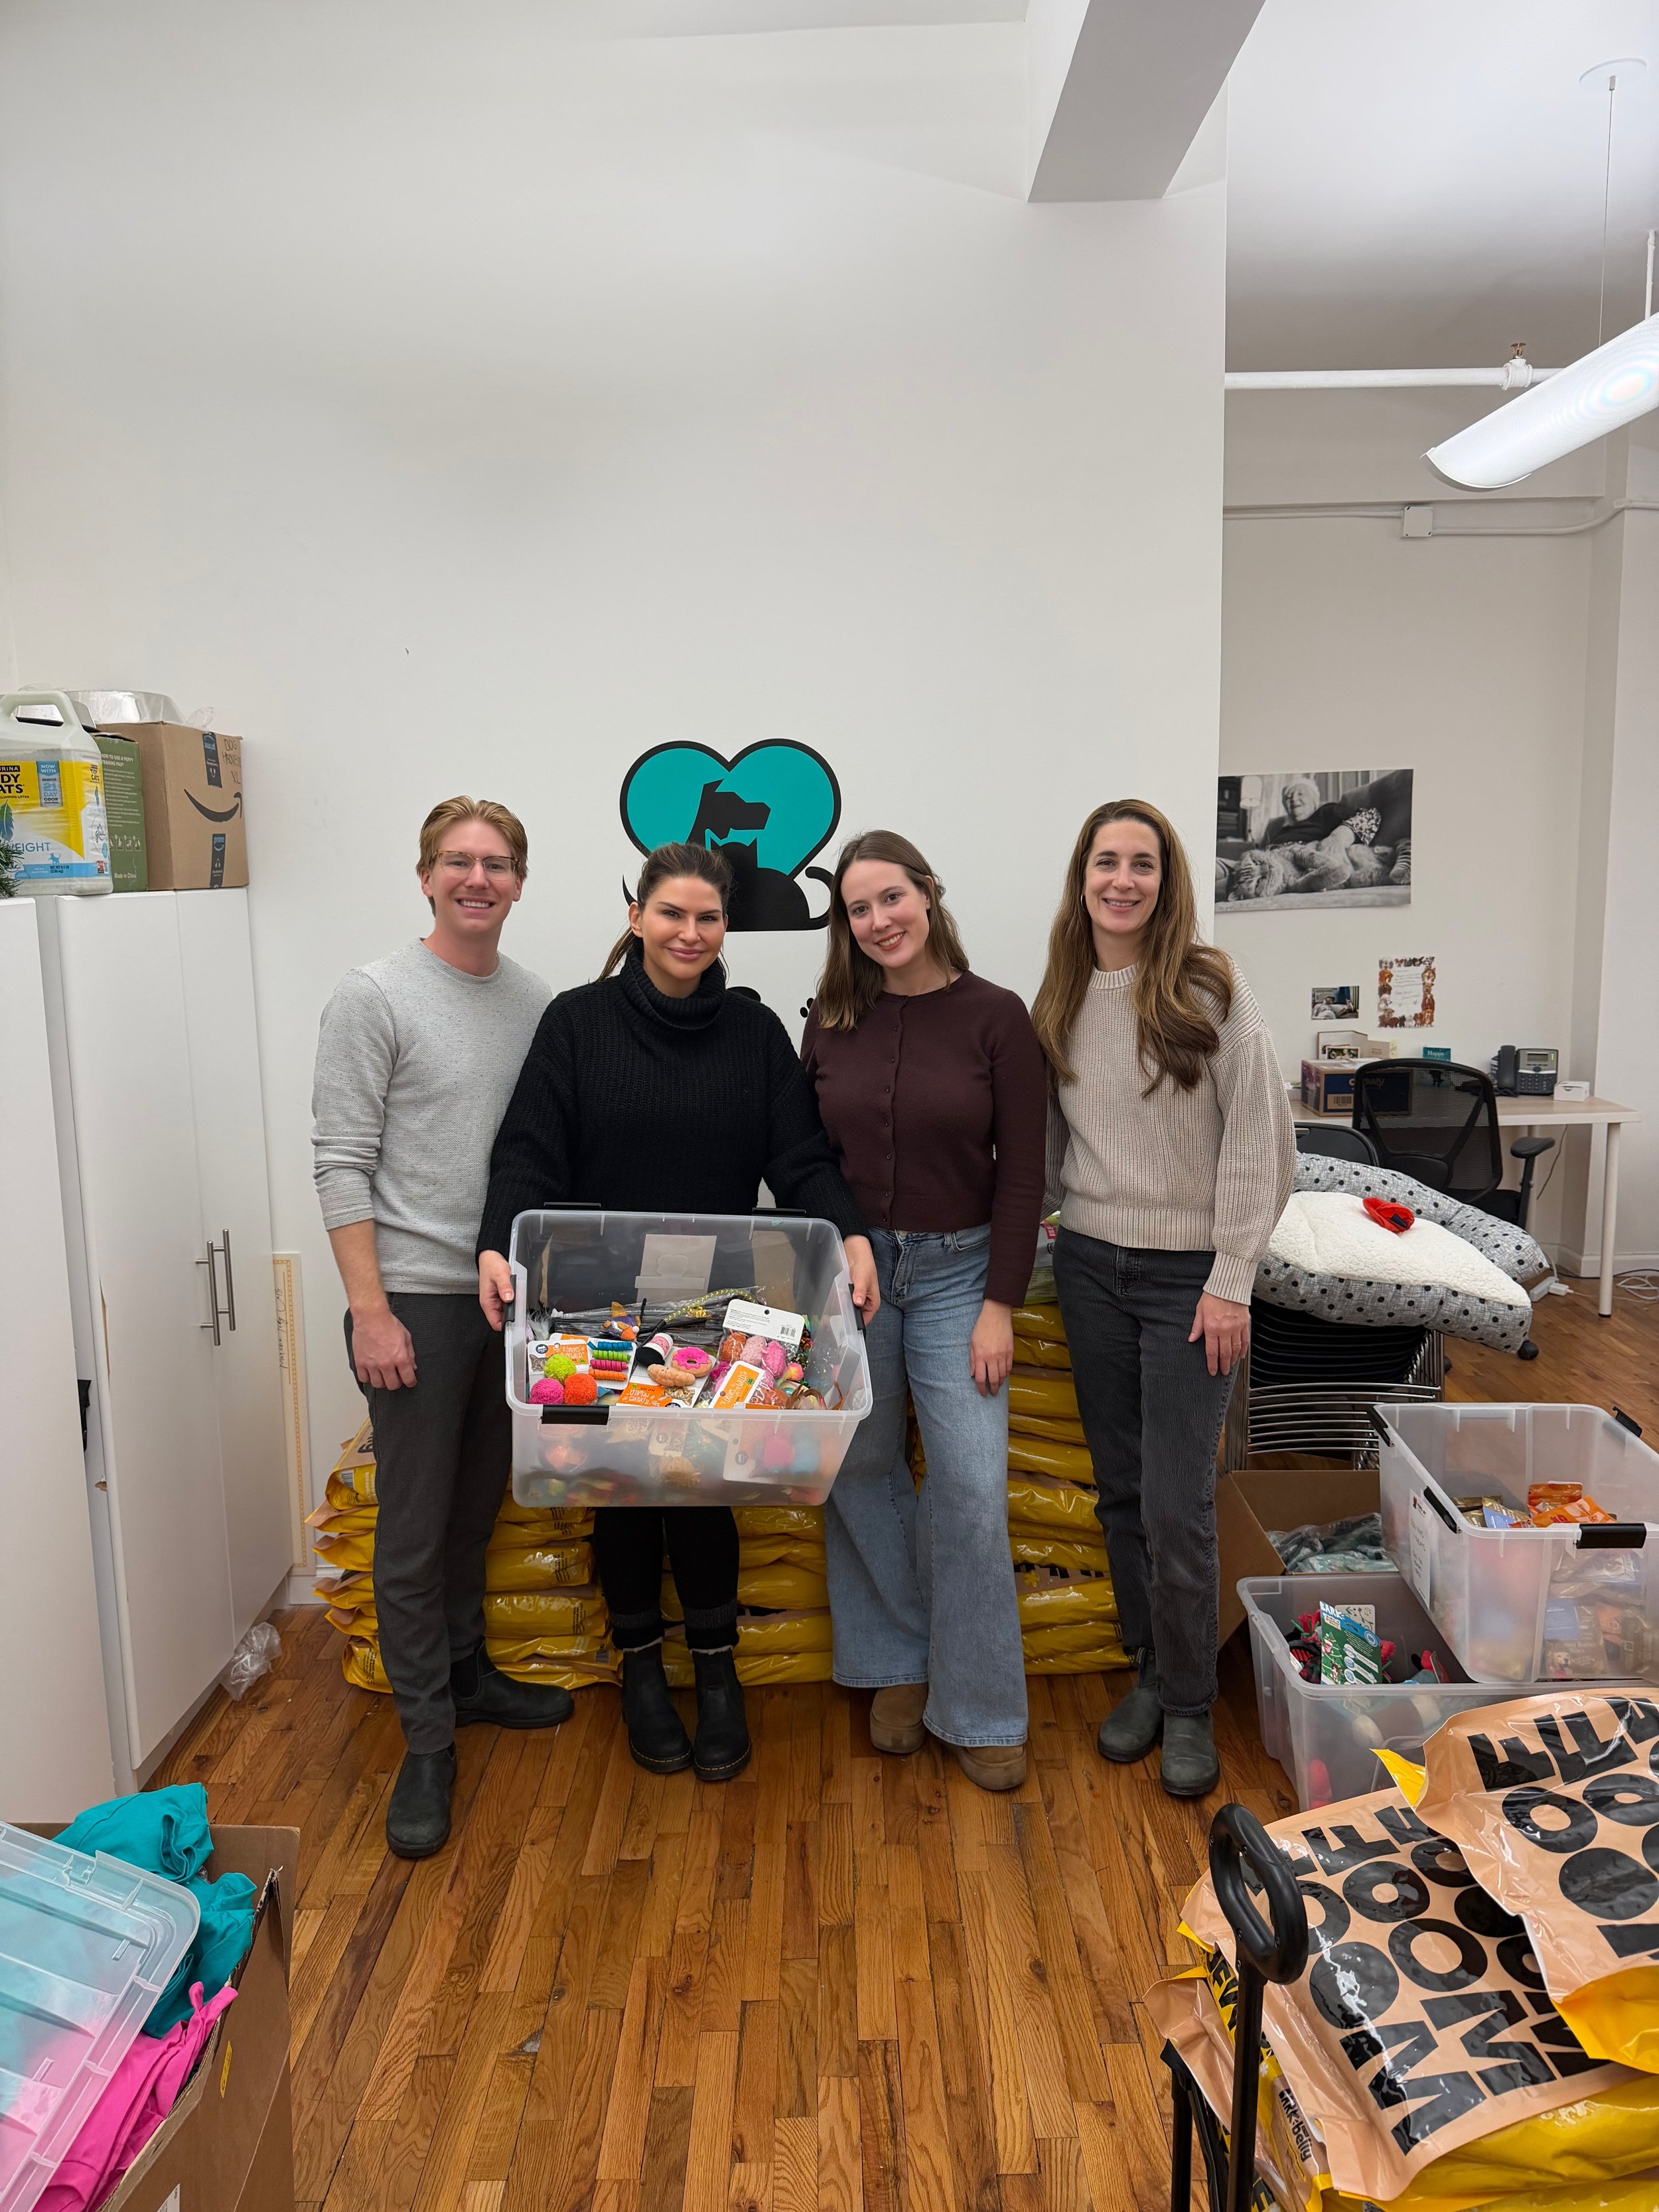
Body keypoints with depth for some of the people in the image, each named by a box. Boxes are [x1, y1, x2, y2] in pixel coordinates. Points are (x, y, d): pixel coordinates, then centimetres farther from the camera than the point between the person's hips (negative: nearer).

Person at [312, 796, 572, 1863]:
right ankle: (428, 1742, 16)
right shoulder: (376, 997, -8)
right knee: (415, 1529, 2)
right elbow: (342, 1166, -11)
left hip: (512, 1295, 5)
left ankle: (466, 1673, 37)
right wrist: (370, 1310, -15)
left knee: (478, 1508, 18)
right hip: (416, 1297, -5)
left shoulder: (538, 1001, 7)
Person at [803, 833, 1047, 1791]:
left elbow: (1021, 1173, -5)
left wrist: (1001, 1304, -8)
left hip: (955, 1270, -2)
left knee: (972, 1486, -3)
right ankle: (898, 1666, 30)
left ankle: (980, 1709, 15)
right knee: (861, 1474, 9)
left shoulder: (997, 1016, -5)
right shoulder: (834, 1021, 2)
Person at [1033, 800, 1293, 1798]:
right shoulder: (1062, 1000, 5)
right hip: (1090, 1266, 5)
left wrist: (1232, 1281, -13)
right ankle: (1150, 1671, 31)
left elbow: (1260, 1139, -11)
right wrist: (1056, 1210, 2)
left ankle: (1189, 1706, 19)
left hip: (1188, 1274, -4)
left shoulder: (1210, 988, -10)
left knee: (1178, 1505, -2)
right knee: (1121, 1490, 13)